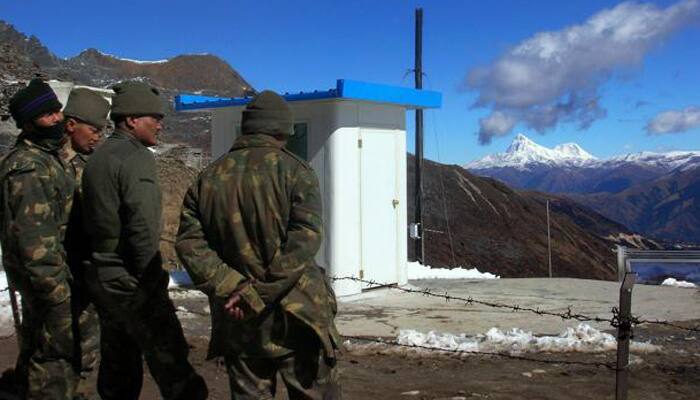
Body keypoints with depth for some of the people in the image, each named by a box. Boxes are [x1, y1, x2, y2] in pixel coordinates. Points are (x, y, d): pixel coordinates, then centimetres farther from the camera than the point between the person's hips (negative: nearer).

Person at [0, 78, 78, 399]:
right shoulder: (29, 168, -21)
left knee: (35, 353, 22)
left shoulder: (44, 157, 12)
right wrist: (58, 290, -23)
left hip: (42, 277, 10)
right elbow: (34, 237, -25)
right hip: (48, 277, -10)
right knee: (57, 359, -4)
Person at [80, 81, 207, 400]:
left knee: (117, 363, 14)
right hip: (131, 282, -9)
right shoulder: (137, 158, -14)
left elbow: (93, 221, 15)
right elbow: (144, 229, -22)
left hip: (102, 278, 9)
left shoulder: (97, 158, 13)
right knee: (169, 359, -4)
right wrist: (150, 281, -12)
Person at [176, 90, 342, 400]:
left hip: (238, 320, 4)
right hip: (295, 315, -4)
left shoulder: (208, 178, 7)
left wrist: (233, 288, -9)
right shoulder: (294, 170, -5)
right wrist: (260, 292, -18)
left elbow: (189, 243, -1)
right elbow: (306, 237, -19)